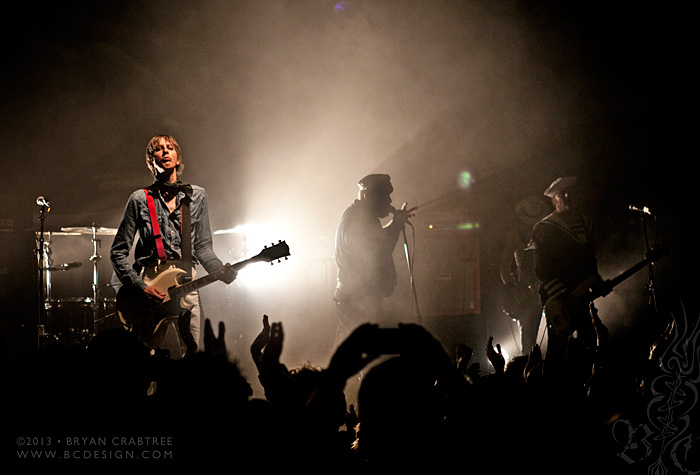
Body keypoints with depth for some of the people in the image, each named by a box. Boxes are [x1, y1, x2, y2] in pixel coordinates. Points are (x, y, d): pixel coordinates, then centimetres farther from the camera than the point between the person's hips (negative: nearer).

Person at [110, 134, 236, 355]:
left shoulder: (197, 196, 13)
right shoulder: (140, 200, 5)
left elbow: (202, 246, 12)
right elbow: (118, 252, 5)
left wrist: (220, 270, -8)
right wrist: (140, 286, -9)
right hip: (149, 283, -3)